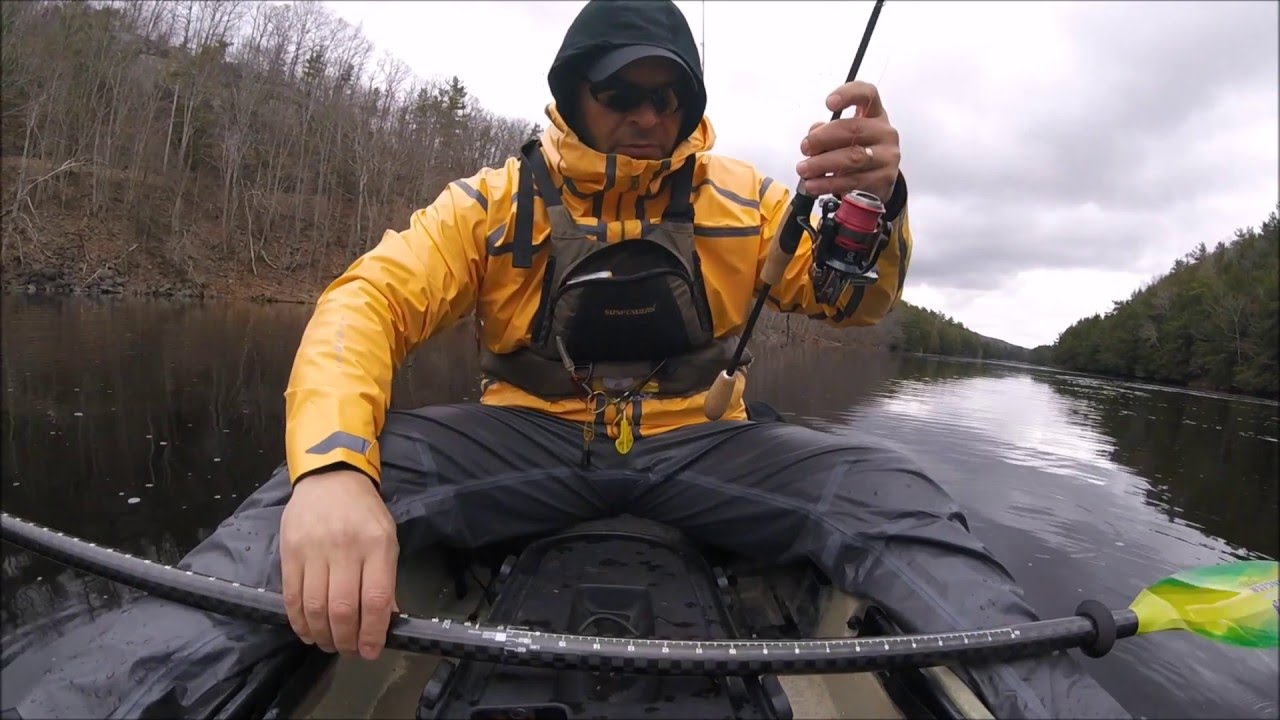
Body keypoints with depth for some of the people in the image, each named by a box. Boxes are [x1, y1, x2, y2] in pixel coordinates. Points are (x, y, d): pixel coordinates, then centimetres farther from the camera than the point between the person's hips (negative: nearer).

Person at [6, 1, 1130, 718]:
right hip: (529, 441, -1)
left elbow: (856, 300, -3)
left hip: (694, 447, 2)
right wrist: (332, 470, -34)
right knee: (322, 482, -26)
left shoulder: (742, 200, 6)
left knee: (889, 493, -23)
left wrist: (876, 204, -30)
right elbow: (369, 300, -12)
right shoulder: (499, 203, 1)